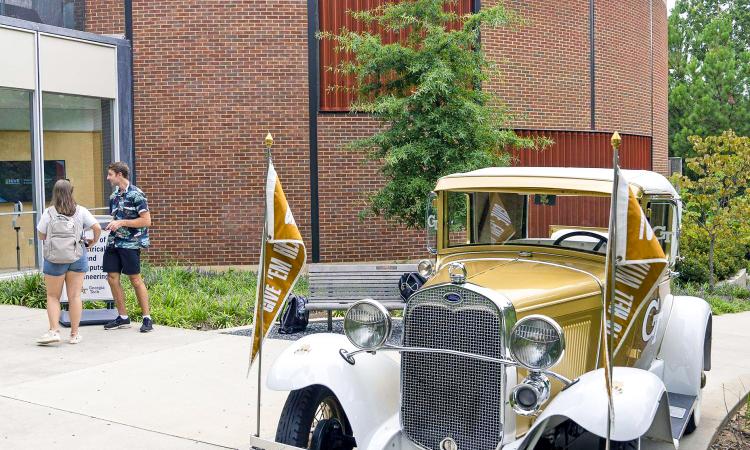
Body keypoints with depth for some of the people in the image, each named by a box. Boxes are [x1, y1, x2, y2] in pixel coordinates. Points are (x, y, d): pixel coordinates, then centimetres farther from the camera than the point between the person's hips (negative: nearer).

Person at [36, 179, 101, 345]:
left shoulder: (49, 213, -6)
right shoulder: (81, 211, -2)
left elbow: (41, 236, 1)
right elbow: (97, 227, -6)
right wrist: (94, 241, 12)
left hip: (55, 258, -2)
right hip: (77, 257, 2)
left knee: (53, 296, 10)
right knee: (74, 296, 7)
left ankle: (54, 331, 0)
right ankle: (74, 334, 10)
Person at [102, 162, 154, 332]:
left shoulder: (136, 194, -10)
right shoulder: (114, 195, 13)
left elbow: (146, 221, -15)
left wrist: (122, 223, -17)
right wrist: (112, 225, 7)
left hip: (130, 243, -7)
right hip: (114, 242, 7)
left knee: (135, 279, -3)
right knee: (112, 277, 5)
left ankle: (147, 318, 8)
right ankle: (123, 317, 16)